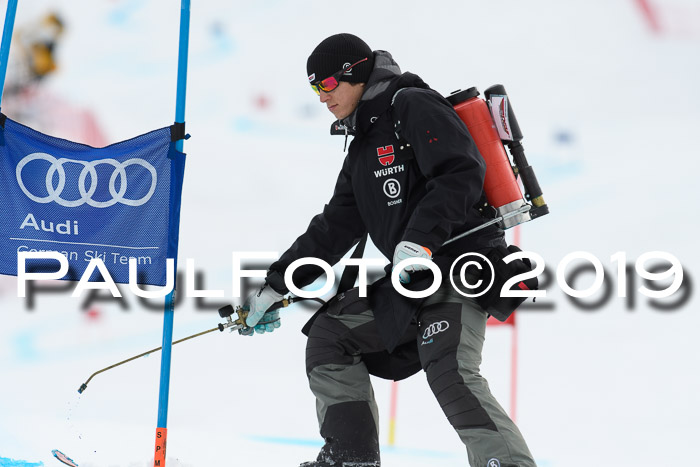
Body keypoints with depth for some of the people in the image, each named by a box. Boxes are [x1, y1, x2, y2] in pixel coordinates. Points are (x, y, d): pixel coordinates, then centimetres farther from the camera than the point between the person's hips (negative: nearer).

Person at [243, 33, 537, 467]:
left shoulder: (413, 105, -5)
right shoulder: (362, 151, 23)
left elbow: (462, 172, -18)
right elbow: (335, 227, 25)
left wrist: (420, 238, -27)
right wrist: (276, 286, 21)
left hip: (461, 260, -10)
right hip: (411, 279, 10)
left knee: (449, 370, -27)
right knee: (328, 334, 9)